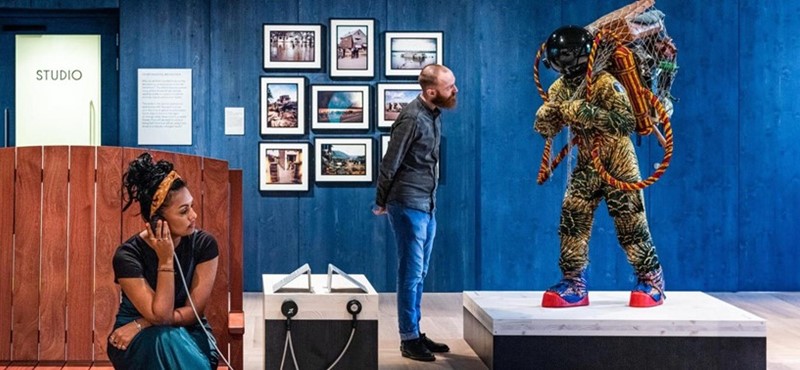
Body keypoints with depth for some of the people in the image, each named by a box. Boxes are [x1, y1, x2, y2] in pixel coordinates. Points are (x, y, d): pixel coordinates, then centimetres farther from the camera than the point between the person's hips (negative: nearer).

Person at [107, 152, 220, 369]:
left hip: (189, 334, 2)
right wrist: (165, 260, -29)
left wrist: (140, 325, -19)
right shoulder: (128, 255, -19)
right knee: (166, 339, -36)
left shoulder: (203, 244, -12)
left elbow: (194, 311, -12)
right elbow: (160, 315, -24)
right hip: (139, 345, -2)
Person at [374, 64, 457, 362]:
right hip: (408, 206, -8)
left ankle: (416, 333, 21)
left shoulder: (433, 115, 8)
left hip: (427, 205, 8)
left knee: (419, 273, 13)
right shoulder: (412, 118, -18)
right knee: (411, 273, -2)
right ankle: (409, 339, 6)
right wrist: (381, 203, -4)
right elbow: (390, 163, -13)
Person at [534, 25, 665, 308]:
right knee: (571, 222, -3)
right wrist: (545, 115, -19)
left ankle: (652, 281, 15)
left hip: (618, 166, -6)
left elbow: (626, 122, -30)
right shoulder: (560, 89, 2)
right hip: (587, 167, 6)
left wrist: (585, 112, -34)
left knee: (631, 227, -1)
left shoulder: (605, 83, -19)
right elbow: (546, 130, 4)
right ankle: (574, 285, 6)